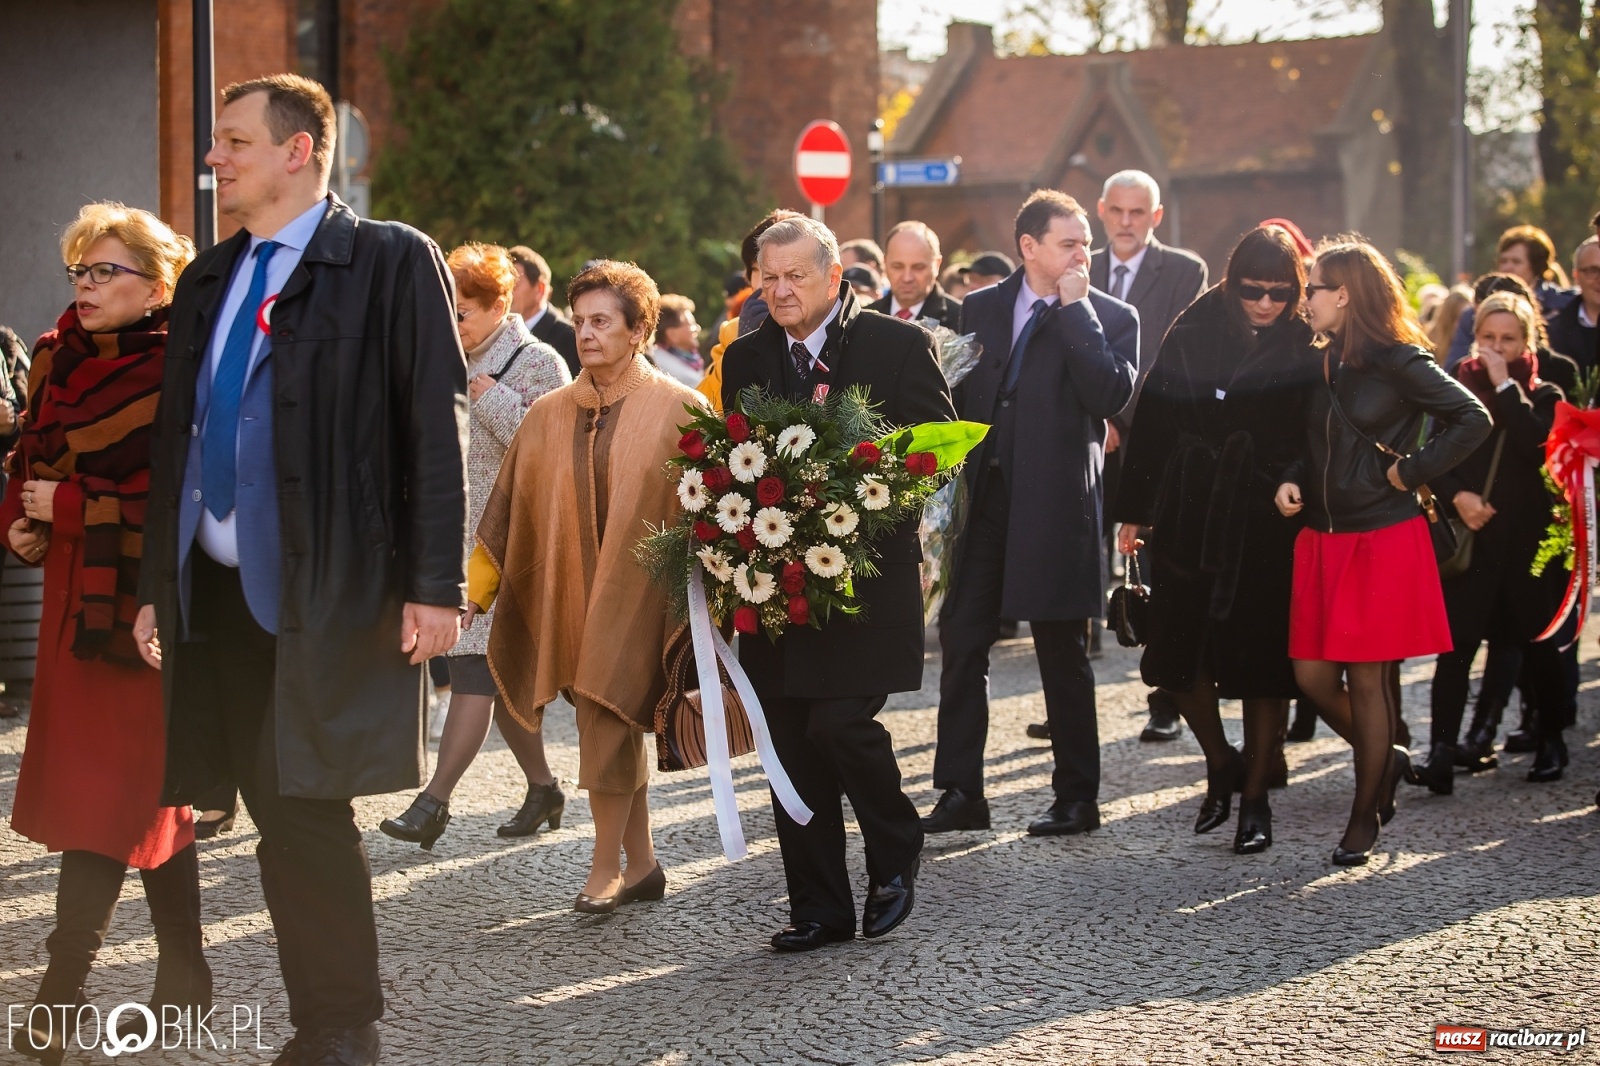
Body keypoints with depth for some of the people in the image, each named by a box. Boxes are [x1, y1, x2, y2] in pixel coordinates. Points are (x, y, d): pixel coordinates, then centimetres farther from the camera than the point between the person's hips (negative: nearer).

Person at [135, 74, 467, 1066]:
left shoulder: (393, 263, -4)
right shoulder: (208, 280, 16)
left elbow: (436, 431, -8)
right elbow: (176, 436, 19)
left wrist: (435, 586, -14)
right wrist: (157, 585, 15)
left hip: (332, 594, -6)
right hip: (218, 593, 6)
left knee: (308, 810, -5)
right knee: (280, 816, 8)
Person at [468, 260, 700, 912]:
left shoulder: (678, 411, -4)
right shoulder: (550, 416, 7)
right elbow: (509, 508, 9)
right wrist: (476, 588, 4)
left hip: (638, 590, -4)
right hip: (568, 592, 4)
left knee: (606, 725, -9)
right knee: (618, 732, 10)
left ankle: (606, 867, 0)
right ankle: (641, 863, 19)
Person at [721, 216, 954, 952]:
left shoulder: (901, 346, 0)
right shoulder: (746, 359, 13)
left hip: (868, 575, -4)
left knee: (840, 720, -15)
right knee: (792, 748, 5)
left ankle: (895, 855, 12)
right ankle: (819, 908, 15)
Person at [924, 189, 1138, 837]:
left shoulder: (1111, 318, -1)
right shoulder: (980, 308, 10)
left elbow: (1109, 396, -18)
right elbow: (956, 397, 14)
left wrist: (1076, 309, -15)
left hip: (1055, 508, -4)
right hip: (981, 497, 4)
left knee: (1063, 656, 5)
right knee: (962, 643, 3)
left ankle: (1077, 796, 15)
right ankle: (961, 791, 9)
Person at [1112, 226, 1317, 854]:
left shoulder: (1309, 348, -4)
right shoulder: (1193, 334, 0)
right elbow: (1152, 422, 2)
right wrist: (1134, 511, 1)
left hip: (1271, 523, -2)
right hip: (1191, 514, 2)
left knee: (1263, 662, 3)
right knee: (1181, 651, 5)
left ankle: (1254, 798, 15)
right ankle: (1221, 763, 29)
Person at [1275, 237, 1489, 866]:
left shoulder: (1397, 361, -10)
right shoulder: (1322, 363, 11)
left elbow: (1473, 420, -15)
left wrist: (1412, 471, -14)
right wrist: (1291, 482, 3)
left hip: (1384, 538, -7)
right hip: (1322, 537, 7)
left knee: (1367, 678, -1)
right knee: (1313, 676, 3)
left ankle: (1364, 819, 10)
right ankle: (1384, 759, 29)